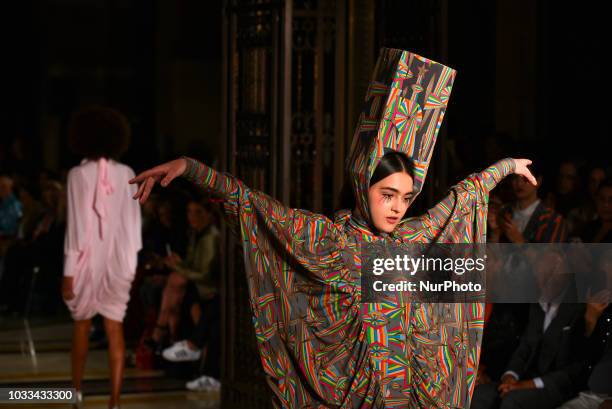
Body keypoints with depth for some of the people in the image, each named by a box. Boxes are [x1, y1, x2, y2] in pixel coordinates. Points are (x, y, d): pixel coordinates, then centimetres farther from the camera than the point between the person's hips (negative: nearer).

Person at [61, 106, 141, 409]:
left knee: (81, 325, 17)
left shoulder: (79, 174, -10)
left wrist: (69, 271, -7)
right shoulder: (126, 174, -2)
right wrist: (131, 259, 13)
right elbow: (133, 220, 2)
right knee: (115, 329, 1)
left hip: (88, 259, -2)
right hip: (118, 259, 2)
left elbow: (76, 225, -11)